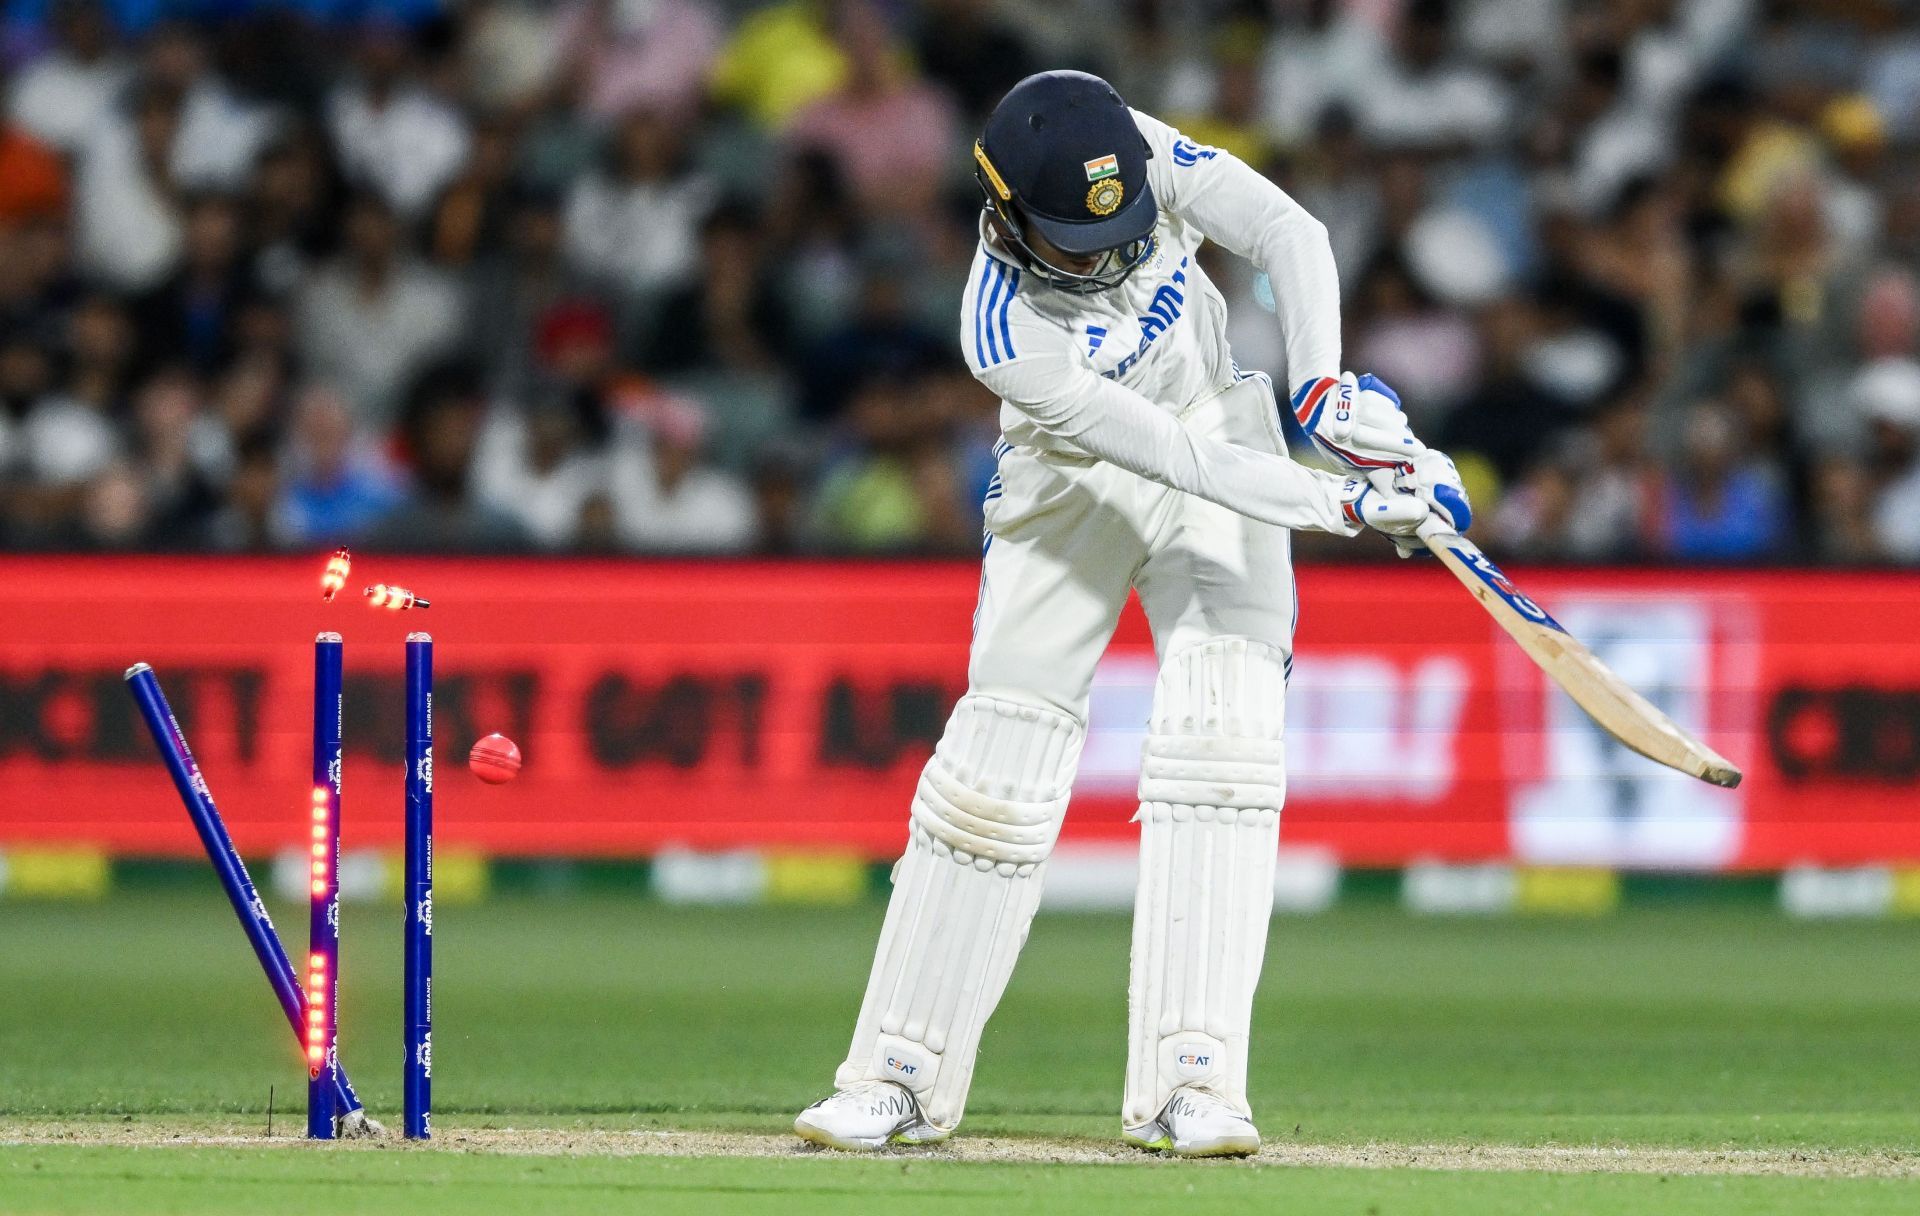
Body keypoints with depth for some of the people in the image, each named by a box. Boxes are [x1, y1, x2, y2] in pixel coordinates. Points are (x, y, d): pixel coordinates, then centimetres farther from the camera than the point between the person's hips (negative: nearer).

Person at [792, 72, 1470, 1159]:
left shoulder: (1137, 155, -24)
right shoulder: (1006, 341, -33)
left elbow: (1288, 232, -25)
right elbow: (1166, 457, -35)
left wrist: (1323, 387, -41)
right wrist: (1347, 503, -40)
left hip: (1220, 425, 2)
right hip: (1074, 492, -2)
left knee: (1221, 740, -14)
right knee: (1003, 754, -4)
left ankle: (1187, 1083, -19)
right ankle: (905, 1077, 8)